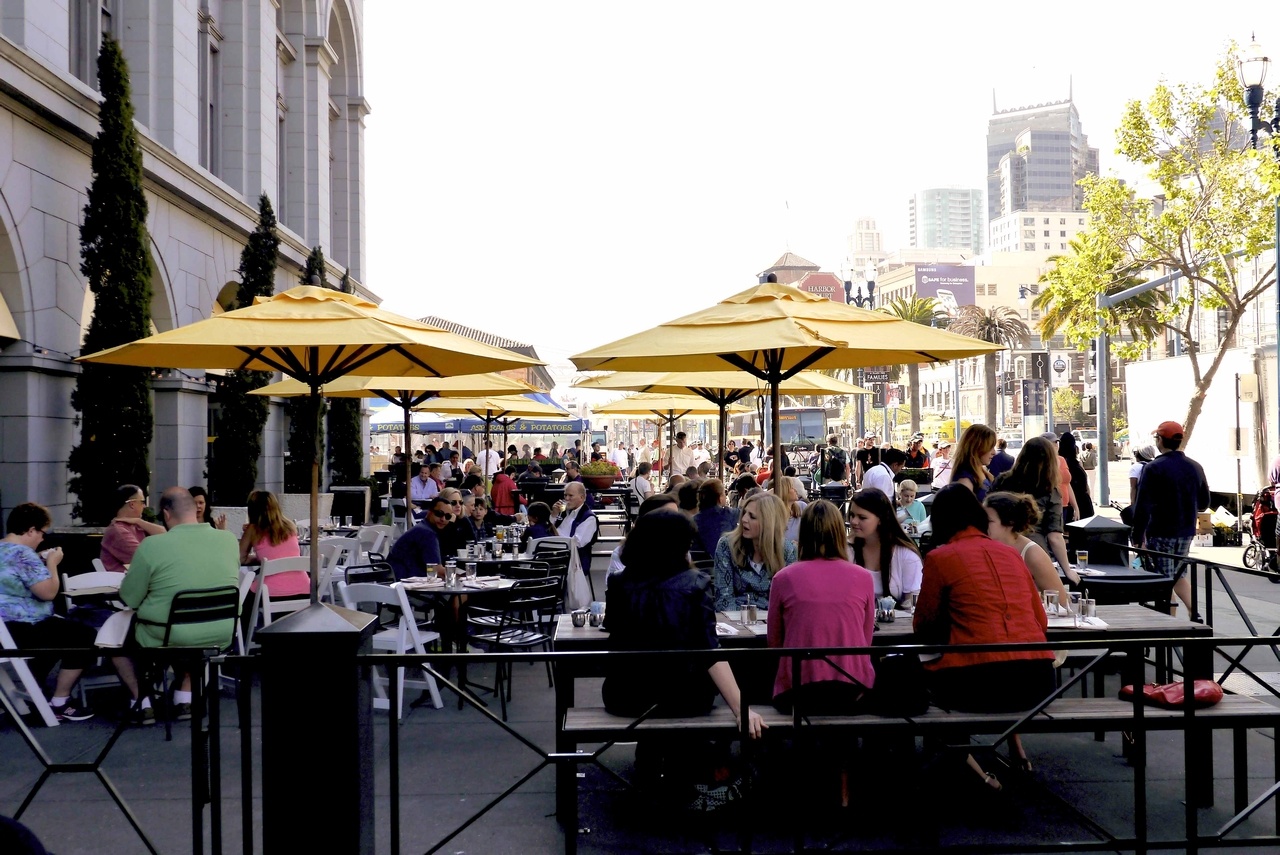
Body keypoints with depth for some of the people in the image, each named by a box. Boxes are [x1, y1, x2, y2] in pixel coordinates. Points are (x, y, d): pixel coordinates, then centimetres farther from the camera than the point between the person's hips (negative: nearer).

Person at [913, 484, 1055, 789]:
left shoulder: (940, 558, 1)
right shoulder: (1011, 554, 15)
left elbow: (923, 628, 9)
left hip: (981, 683, -7)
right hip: (1037, 682, 7)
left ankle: (973, 768, 6)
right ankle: (1017, 750, 28)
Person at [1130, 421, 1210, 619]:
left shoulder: (1154, 468, -14)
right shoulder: (1195, 467, 5)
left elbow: (1142, 506, -16)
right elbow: (1204, 503, 15)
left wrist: (1137, 535, -9)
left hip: (1160, 532, -6)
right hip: (1186, 532, 6)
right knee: (1178, 574, 20)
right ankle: (1194, 613, 9)